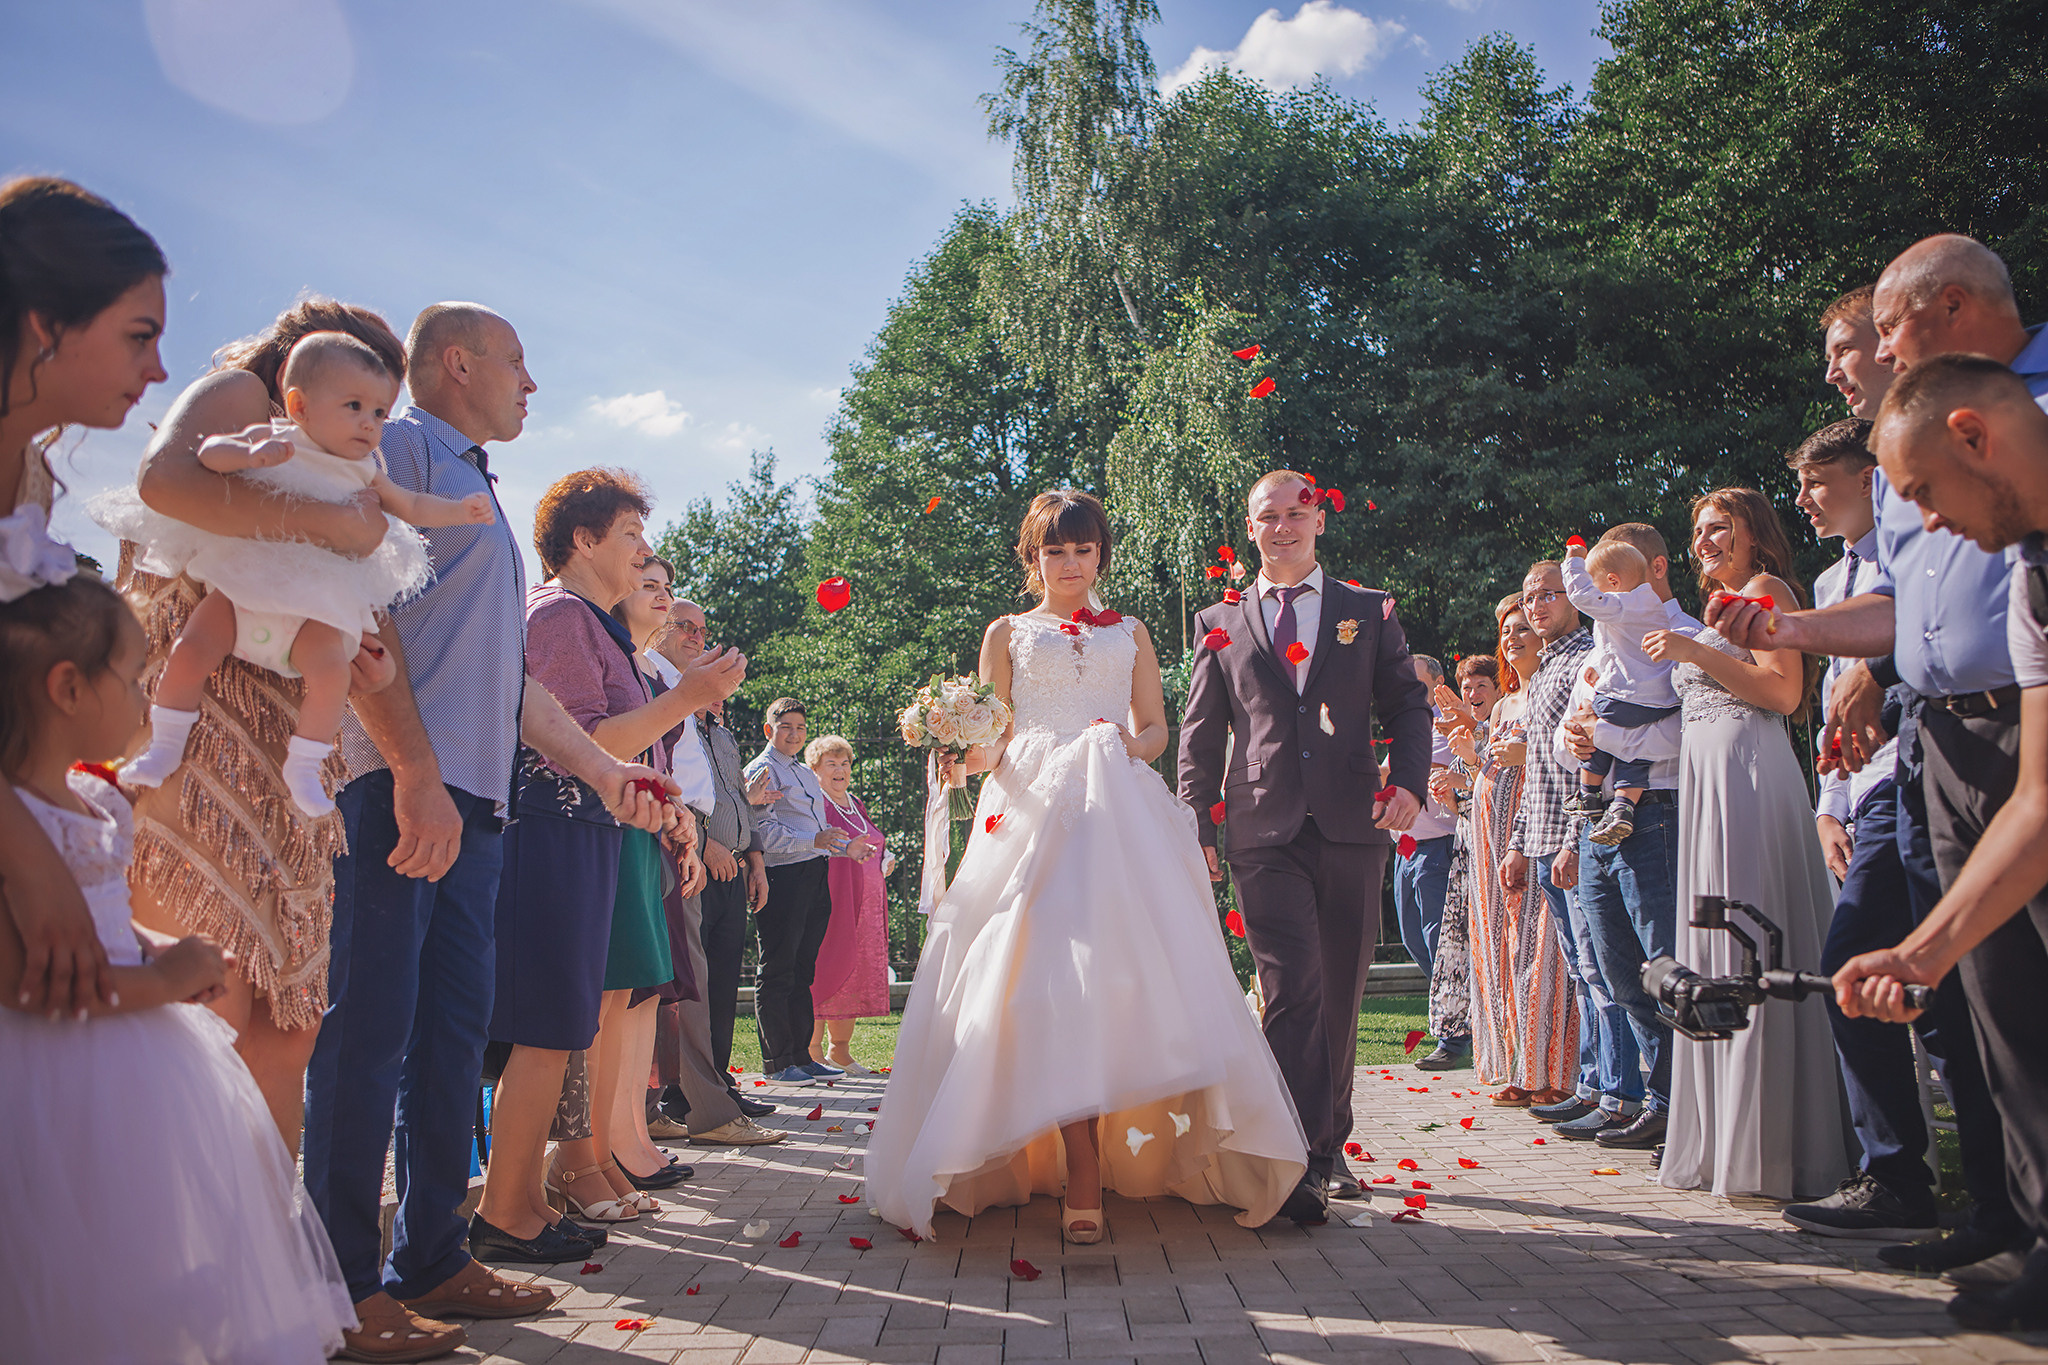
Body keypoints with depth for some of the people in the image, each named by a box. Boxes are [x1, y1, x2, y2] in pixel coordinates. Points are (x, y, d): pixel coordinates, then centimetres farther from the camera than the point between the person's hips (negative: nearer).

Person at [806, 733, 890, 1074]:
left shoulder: (855, 805, 21)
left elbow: (874, 847, 28)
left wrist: (884, 858, 7)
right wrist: (844, 848, -30)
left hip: (865, 904, 8)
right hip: (828, 900, -7)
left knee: (856, 973, 7)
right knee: (824, 969, -9)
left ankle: (840, 1051, 14)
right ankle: (812, 1051, -1)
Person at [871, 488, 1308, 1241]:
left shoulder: (1130, 634, 22)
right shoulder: (1007, 634, 18)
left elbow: (1156, 728, 18)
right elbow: (991, 735, 13)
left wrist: (1134, 744, -5)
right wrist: (971, 754, -10)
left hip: (1120, 815, 2)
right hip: (1033, 813, -1)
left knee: (1119, 971, -12)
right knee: (1050, 982, -16)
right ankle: (1081, 1179, -18)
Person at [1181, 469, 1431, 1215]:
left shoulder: (1370, 612, 14)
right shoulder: (1221, 623, 12)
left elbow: (1408, 705, 11)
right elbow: (1200, 735, 11)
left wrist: (1409, 780, -8)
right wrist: (1196, 827, 2)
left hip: (1352, 827, 2)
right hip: (1266, 835, -1)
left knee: (1340, 997, 10)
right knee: (1294, 991, -12)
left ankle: (1329, 1145, 27)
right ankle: (1301, 1159, -8)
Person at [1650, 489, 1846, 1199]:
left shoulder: (1765, 589, 0)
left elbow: (1784, 691, -12)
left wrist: (1695, 653, -11)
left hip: (1749, 779, -9)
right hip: (1705, 783, 9)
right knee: (1714, 957, 7)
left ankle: (1770, 1150, -7)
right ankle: (1722, 1143, 11)